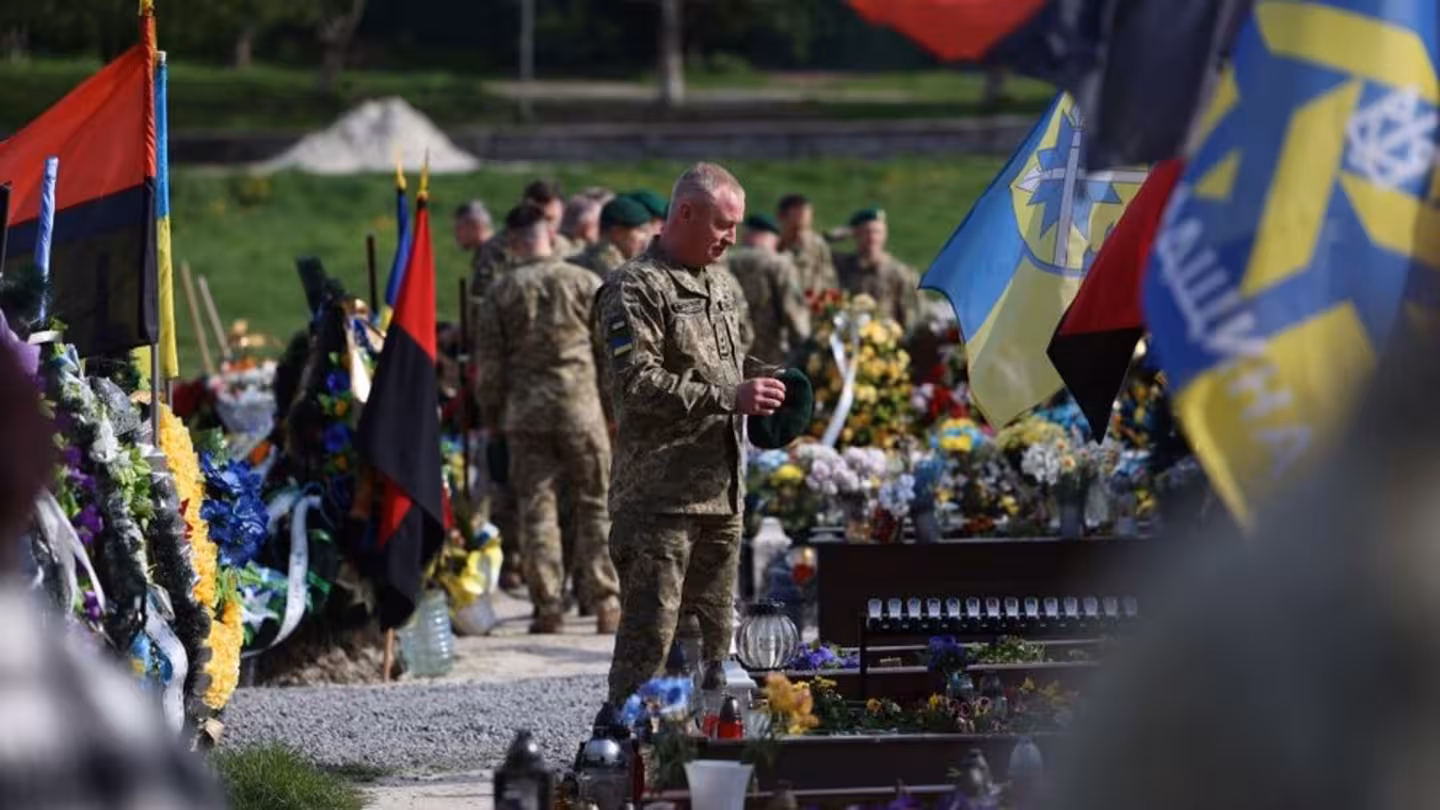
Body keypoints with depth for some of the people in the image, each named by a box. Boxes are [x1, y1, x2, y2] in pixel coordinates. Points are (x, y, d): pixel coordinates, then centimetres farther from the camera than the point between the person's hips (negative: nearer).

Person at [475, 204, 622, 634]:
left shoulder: (501, 291, 0)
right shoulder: (585, 283, -1)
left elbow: (489, 362, 3)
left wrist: (491, 415, 14)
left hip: (525, 413, 0)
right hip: (582, 409, 0)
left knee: (536, 509, 5)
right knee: (595, 506, 6)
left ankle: (548, 607, 2)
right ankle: (606, 603, 3)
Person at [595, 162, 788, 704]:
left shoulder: (719, 288, 20)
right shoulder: (635, 289, -9)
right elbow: (638, 384, -19)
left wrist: (757, 394, 12)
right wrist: (729, 399, -22)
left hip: (721, 495, 9)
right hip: (659, 498, -9)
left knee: (715, 638, 11)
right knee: (649, 639, -10)